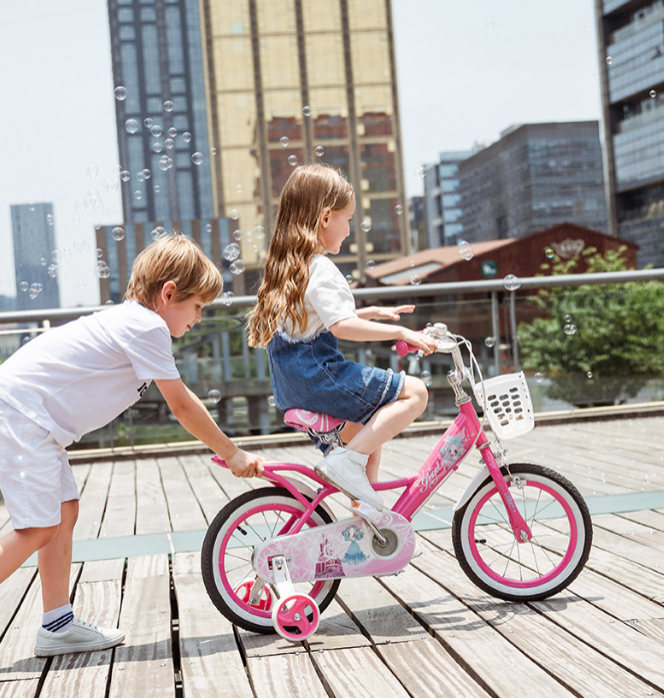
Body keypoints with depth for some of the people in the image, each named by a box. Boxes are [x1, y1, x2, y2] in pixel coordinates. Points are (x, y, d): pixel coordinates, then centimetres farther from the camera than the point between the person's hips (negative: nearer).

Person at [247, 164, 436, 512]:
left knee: (367, 433, 28)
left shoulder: (285, 267, 17)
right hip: (318, 376, -10)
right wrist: (400, 332, -24)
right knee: (415, 392, -8)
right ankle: (347, 461, -13)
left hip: (291, 390, 10)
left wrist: (373, 312, 29)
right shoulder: (321, 270, -15)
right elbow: (342, 326, -28)